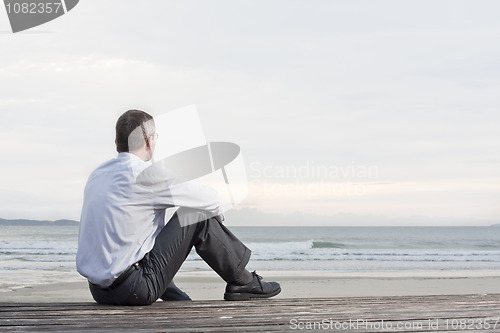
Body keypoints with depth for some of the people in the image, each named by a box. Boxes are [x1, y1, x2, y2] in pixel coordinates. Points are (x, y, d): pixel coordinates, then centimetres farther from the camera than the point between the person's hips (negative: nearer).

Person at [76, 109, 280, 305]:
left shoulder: (97, 175, 12)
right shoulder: (146, 173, -11)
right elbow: (210, 200, -3)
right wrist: (217, 213, 20)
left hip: (98, 290, 8)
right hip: (135, 291, -8)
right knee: (197, 215, 1)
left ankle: (178, 300, 33)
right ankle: (242, 282, 13)